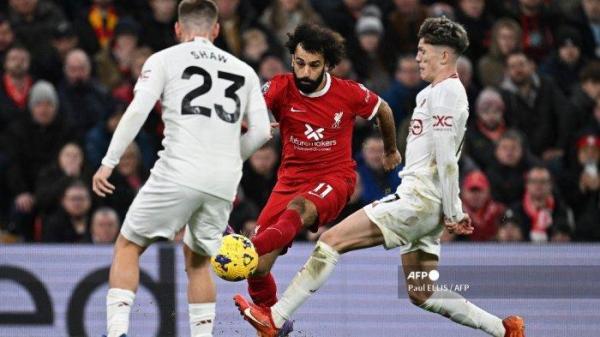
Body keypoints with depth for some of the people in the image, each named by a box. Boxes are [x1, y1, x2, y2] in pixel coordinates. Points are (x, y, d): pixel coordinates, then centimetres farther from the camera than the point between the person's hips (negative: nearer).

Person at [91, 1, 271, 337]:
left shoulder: (164, 60, 9)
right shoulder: (243, 70, 18)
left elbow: (137, 111, -4)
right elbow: (261, 131, 13)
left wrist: (109, 163, -4)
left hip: (179, 173, -3)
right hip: (224, 183, 4)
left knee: (128, 246, 10)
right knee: (197, 258, 23)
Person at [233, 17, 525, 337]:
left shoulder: (445, 93, -11)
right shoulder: (432, 93, 21)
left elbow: (446, 159, -15)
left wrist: (453, 213, -17)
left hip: (416, 201, -10)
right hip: (420, 202, 10)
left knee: (332, 239, -12)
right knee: (422, 295, 12)